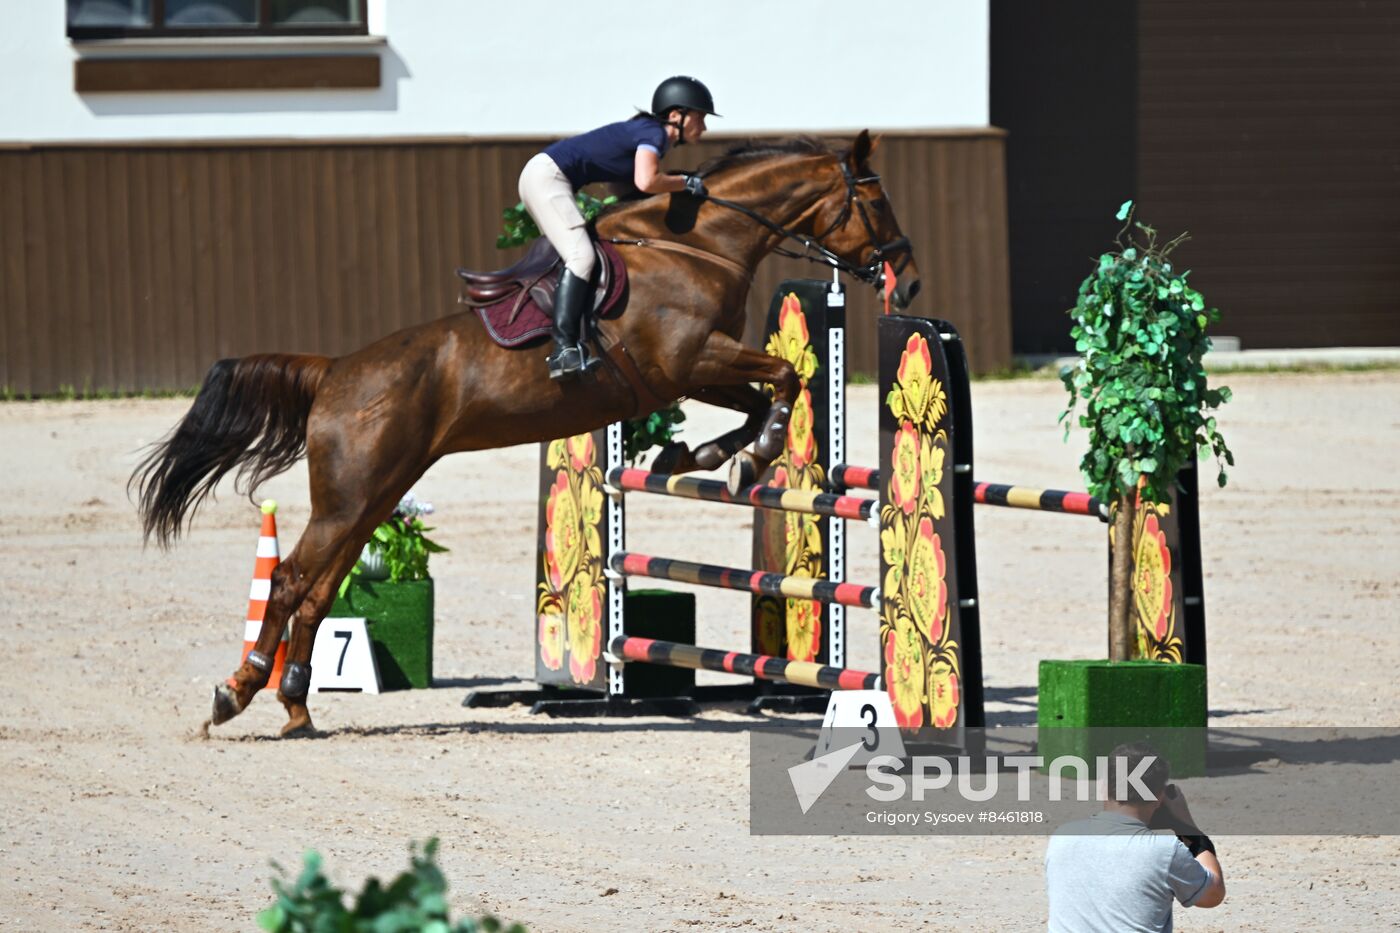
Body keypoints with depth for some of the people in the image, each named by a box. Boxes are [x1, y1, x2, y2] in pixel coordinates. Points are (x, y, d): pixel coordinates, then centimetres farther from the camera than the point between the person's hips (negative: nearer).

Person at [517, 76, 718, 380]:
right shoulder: (653, 134, -13)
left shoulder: (650, 132, 16)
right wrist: (687, 183, -14)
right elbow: (646, 182, -30)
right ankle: (564, 350, -29)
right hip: (546, 176, -11)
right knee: (581, 257, -20)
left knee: (575, 256, 15)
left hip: (542, 177, 11)